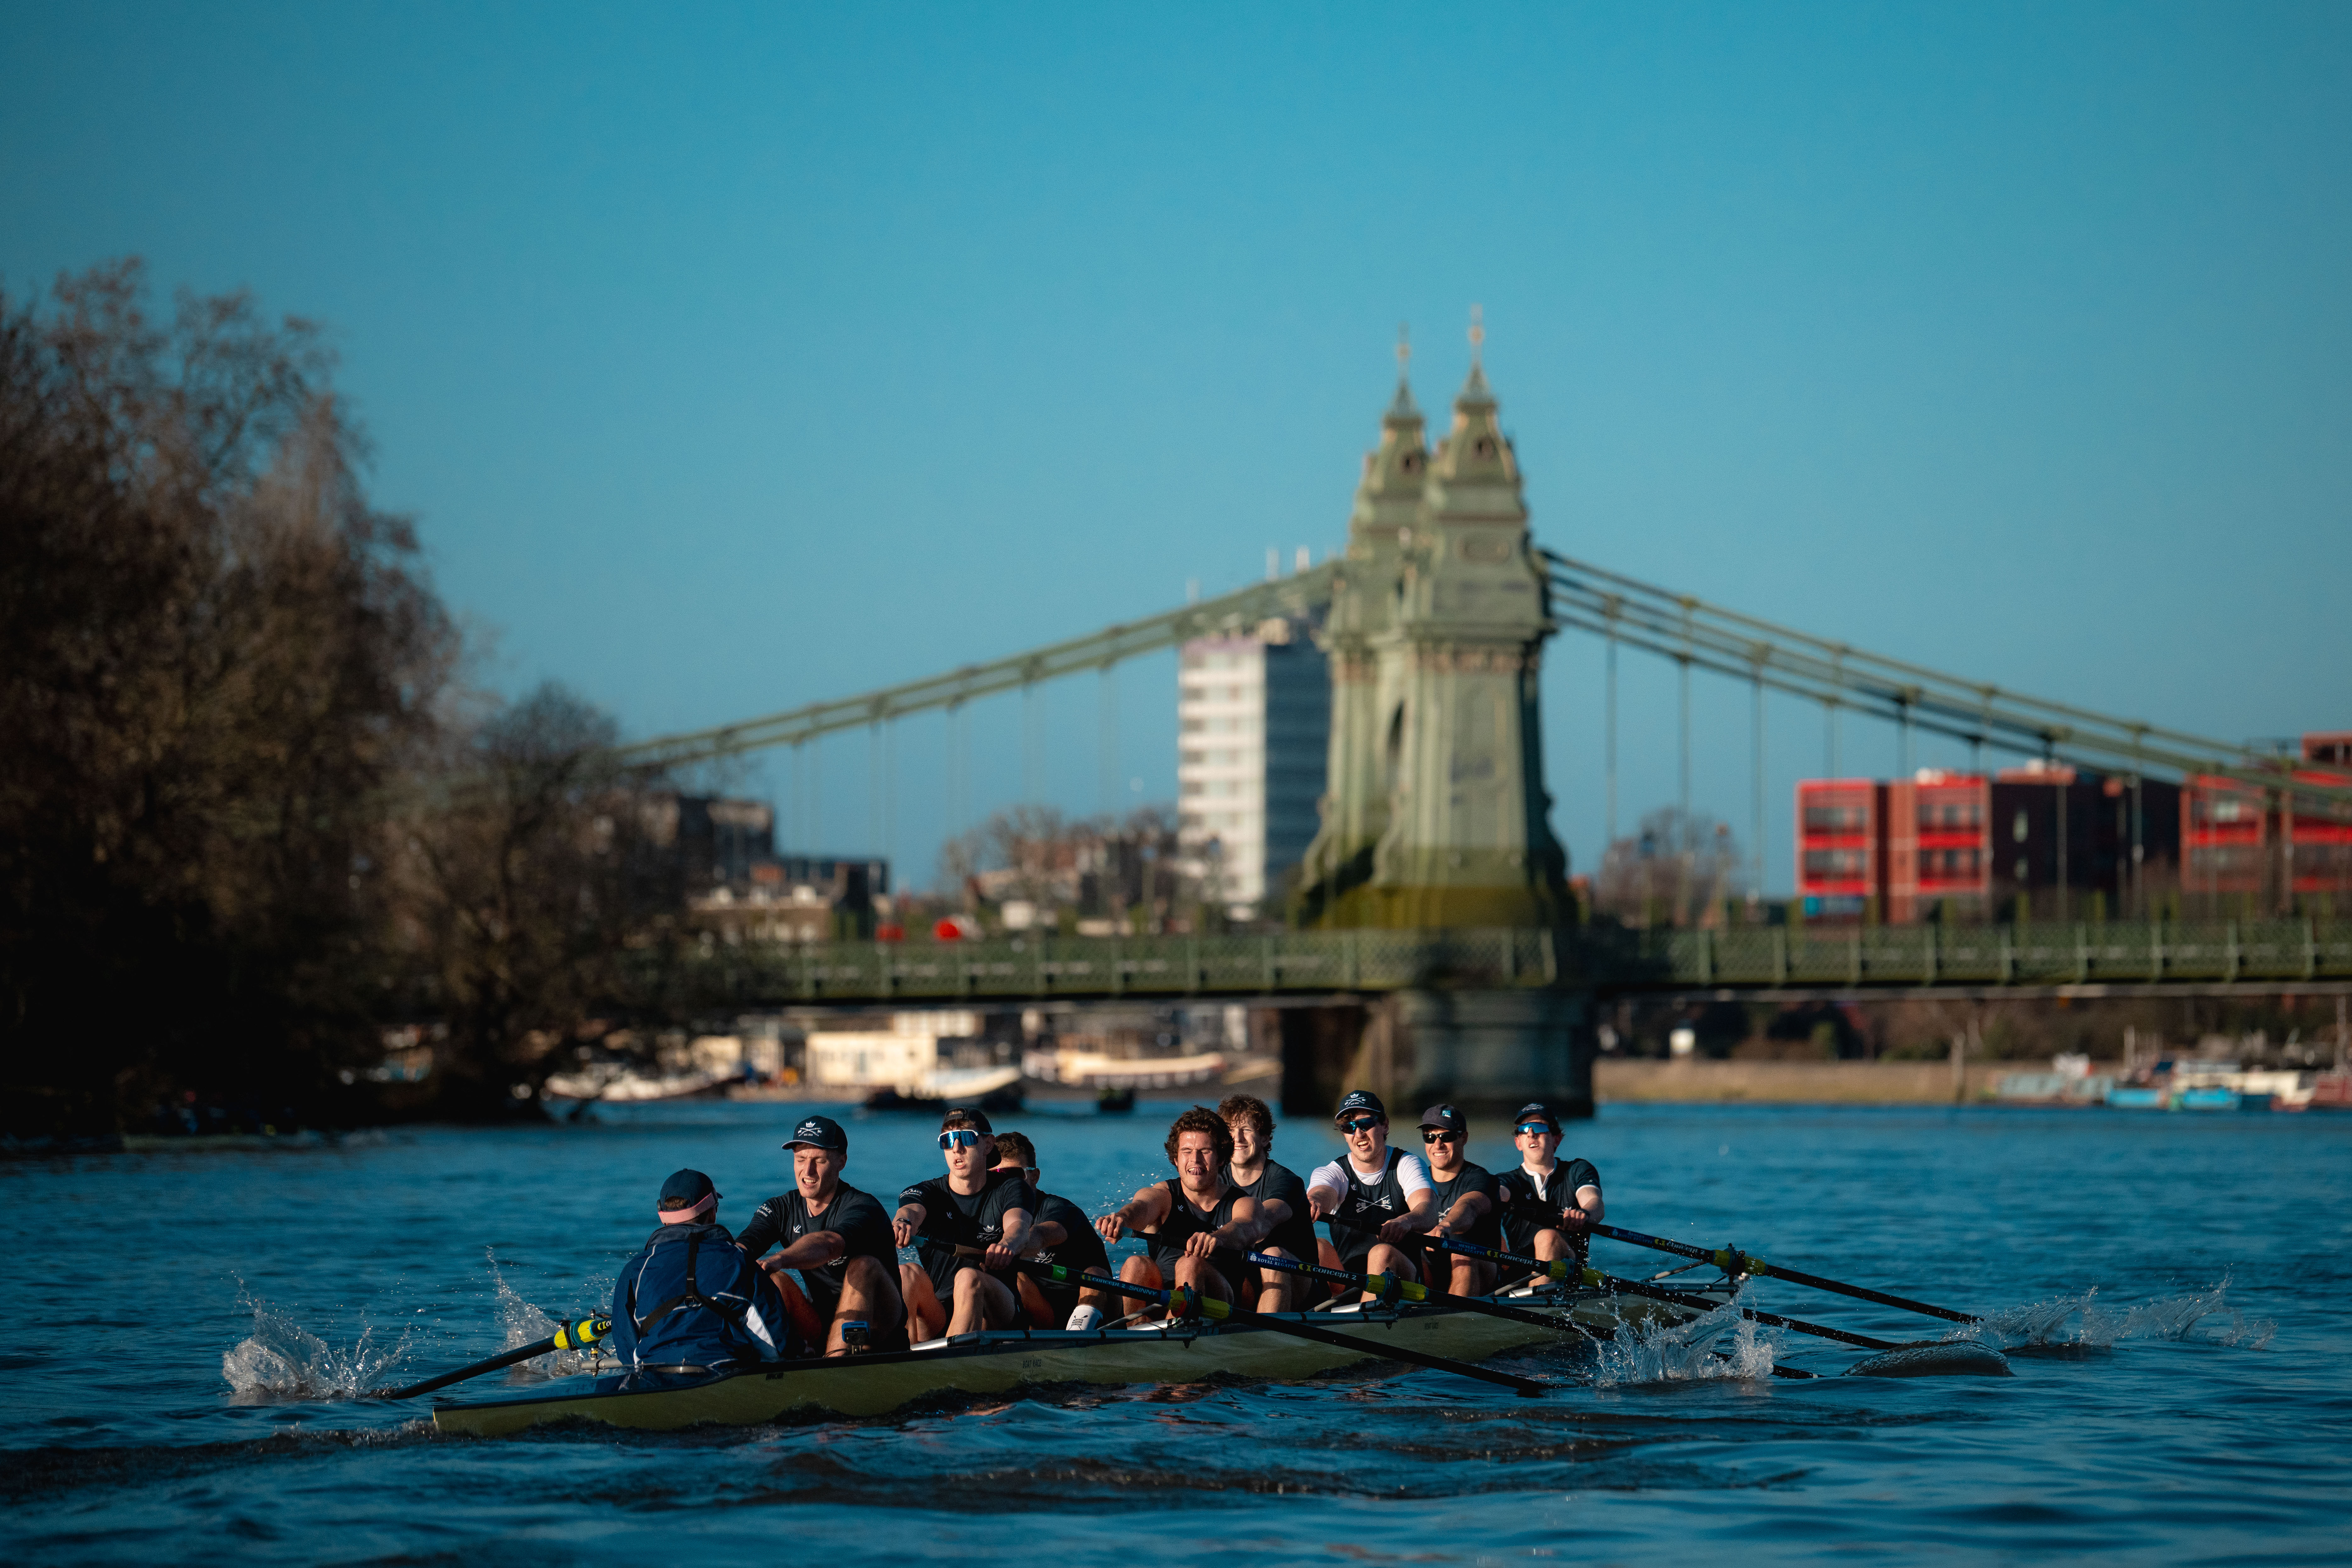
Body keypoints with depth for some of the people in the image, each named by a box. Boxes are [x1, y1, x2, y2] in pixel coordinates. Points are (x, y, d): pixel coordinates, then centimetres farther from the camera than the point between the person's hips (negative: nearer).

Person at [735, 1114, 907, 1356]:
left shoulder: (863, 1207, -16)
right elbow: (744, 1247, -15)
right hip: (821, 1326, 5)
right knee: (775, 1280, -17)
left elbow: (829, 1244, -39)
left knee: (864, 1266, -32)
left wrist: (779, 1260, -58)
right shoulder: (781, 1209, 4)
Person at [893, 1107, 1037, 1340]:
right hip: (936, 1318, 2)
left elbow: (1018, 1225, -19)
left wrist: (1007, 1244, -46)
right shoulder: (930, 1192, 9)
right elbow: (911, 1210, -17)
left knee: (969, 1277, -33)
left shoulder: (1011, 1188, 5)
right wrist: (904, 1222, -45)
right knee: (907, 1273, -26)